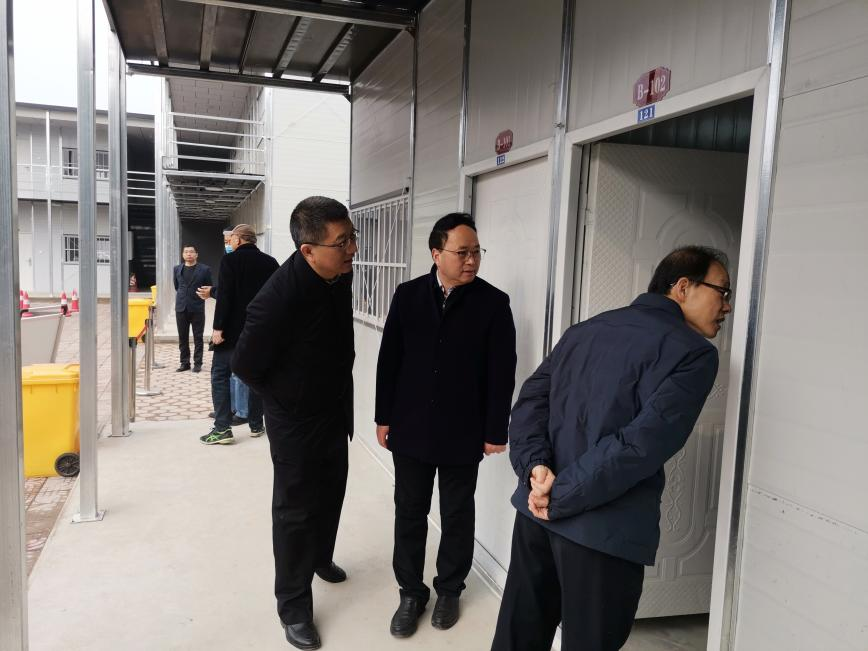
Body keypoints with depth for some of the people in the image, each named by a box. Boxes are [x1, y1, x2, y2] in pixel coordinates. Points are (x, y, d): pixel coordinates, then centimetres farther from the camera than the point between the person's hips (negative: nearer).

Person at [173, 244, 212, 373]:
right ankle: (185, 362, 16)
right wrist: (182, 296, 14)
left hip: (197, 308, -3)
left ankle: (197, 363, 8)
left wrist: (201, 295, 0)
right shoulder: (177, 269, 8)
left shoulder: (204, 269, -2)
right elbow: (176, 286, 18)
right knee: (182, 338, 8)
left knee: (198, 338, 2)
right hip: (181, 308, 3)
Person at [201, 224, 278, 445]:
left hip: (232, 330, -5)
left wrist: (218, 327, -14)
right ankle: (256, 425, 19)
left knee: (220, 376, 2)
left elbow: (224, 297, -16)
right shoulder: (270, 263, 5)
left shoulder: (230, 260, -9)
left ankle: (222, 428, -4)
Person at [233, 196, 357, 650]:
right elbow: (246, 366, -19)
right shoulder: (278, 297, -32)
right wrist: (288, 402, -3)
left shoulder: (341, 275, -8)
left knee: (331, 493, 23)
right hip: (296, 422, -7)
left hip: (335, 412, 7)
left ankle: (321, 557, 50)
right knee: (295, 510, 7)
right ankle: (293, 606, 25)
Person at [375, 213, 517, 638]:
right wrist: (384, 417, 2)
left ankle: (449, 590, 34)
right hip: (411, 428, 2)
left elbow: (501, 372, -6)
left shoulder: (493, 302, -8)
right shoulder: (408, 295, -2)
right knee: (409, 513, 12)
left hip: (463, 433, -1)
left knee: (457, 515, 14)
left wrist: (495, 431, -6)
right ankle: (411, 592, 30)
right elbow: (389, 359, 2)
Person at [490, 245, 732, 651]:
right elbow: (642, 443, -20)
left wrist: (535, 467, -7)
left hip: (535, 510, 7)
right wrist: (562, 497, -16)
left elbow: (531, 398, 5)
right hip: (605, 531, -6)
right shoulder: (694, 353, -8)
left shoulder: (586, 329, 13)